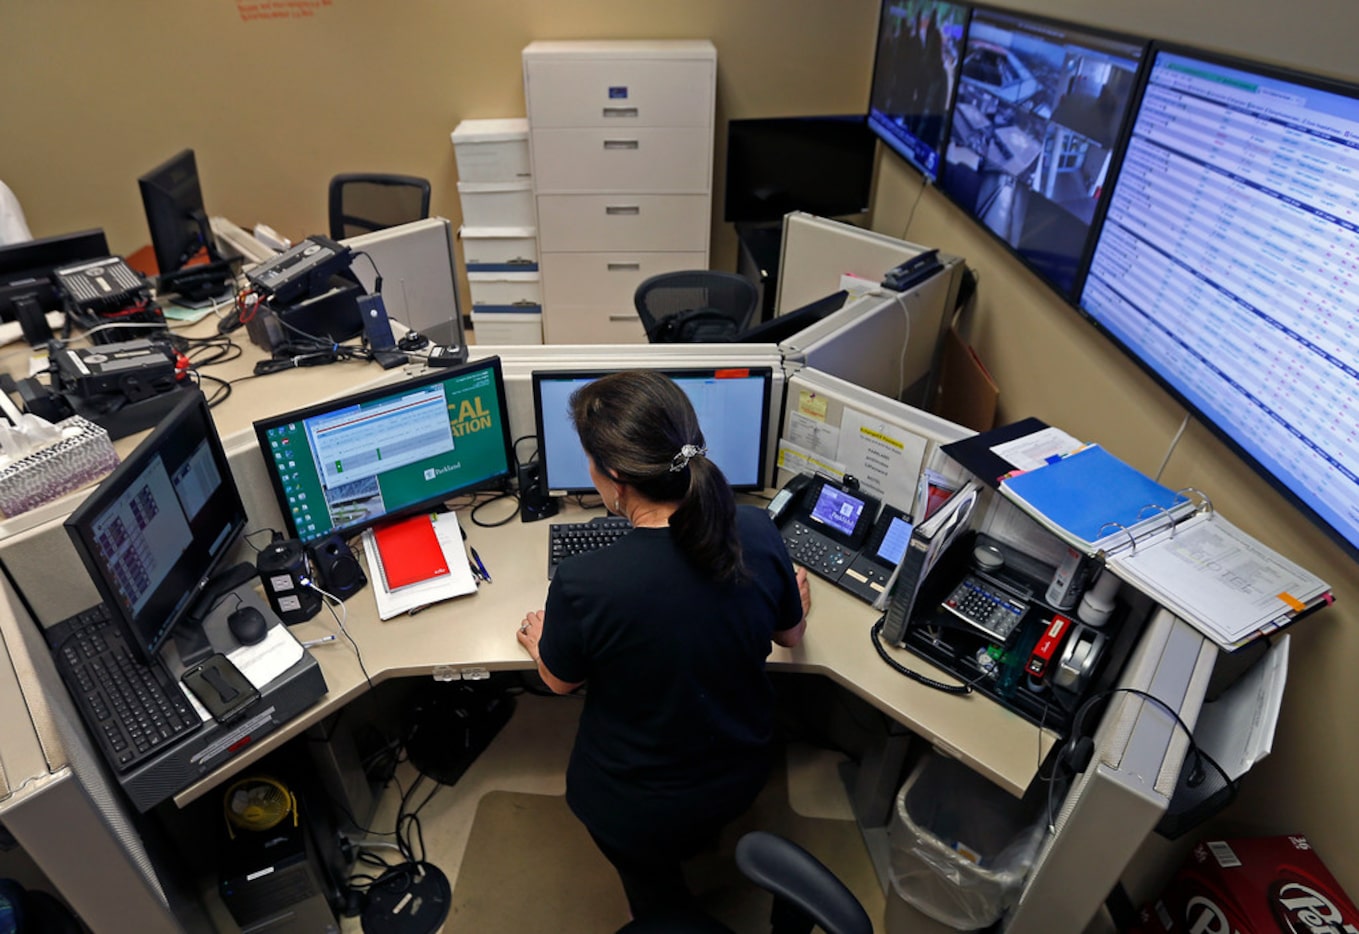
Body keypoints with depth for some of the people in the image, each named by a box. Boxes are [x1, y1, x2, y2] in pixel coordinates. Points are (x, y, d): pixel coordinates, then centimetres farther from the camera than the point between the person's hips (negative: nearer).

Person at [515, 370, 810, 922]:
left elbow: (561, 681, -13)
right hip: (743, 773, 4)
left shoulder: (583, 586, -37)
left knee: (657, 896, 32)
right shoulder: (758, 533, -24)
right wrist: (795, 600, 22)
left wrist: (538, 643, 11)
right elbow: (791, 635, -2)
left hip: (640, 808, -3)